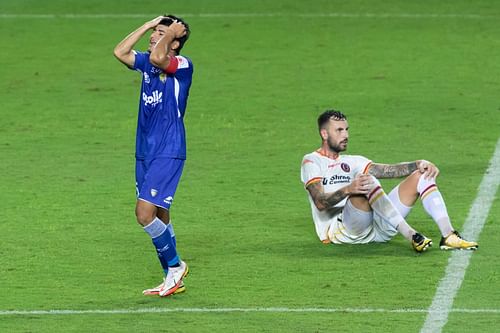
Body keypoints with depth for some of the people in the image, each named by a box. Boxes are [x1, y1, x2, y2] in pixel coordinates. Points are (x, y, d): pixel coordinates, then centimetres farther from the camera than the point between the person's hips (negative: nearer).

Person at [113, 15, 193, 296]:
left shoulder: (182, 65, -13)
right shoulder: (147, 63, 10)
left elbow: (157, 57, -31)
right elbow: (120, 52, -1)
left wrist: (171, 33, -15)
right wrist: (148, 25, 1)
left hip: (168, 154, -8)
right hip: (145, 152, 8)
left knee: (145, 213, -15)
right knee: (159, 217, 12)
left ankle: (175, 265, 3)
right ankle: (173, 281, 20)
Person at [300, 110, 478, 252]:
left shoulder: (351, 162, 27)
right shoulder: (312, 162, 6)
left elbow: (390, 170, 13)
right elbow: (320, 203, -12)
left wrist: (419, 164, -6)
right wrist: (347, 190, -30)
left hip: (375, 228, 7)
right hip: (339, 231, -7)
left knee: (421, 176, -3)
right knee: (368, 182, -35)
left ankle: (448, 235, -22)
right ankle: (412, 236, -42)